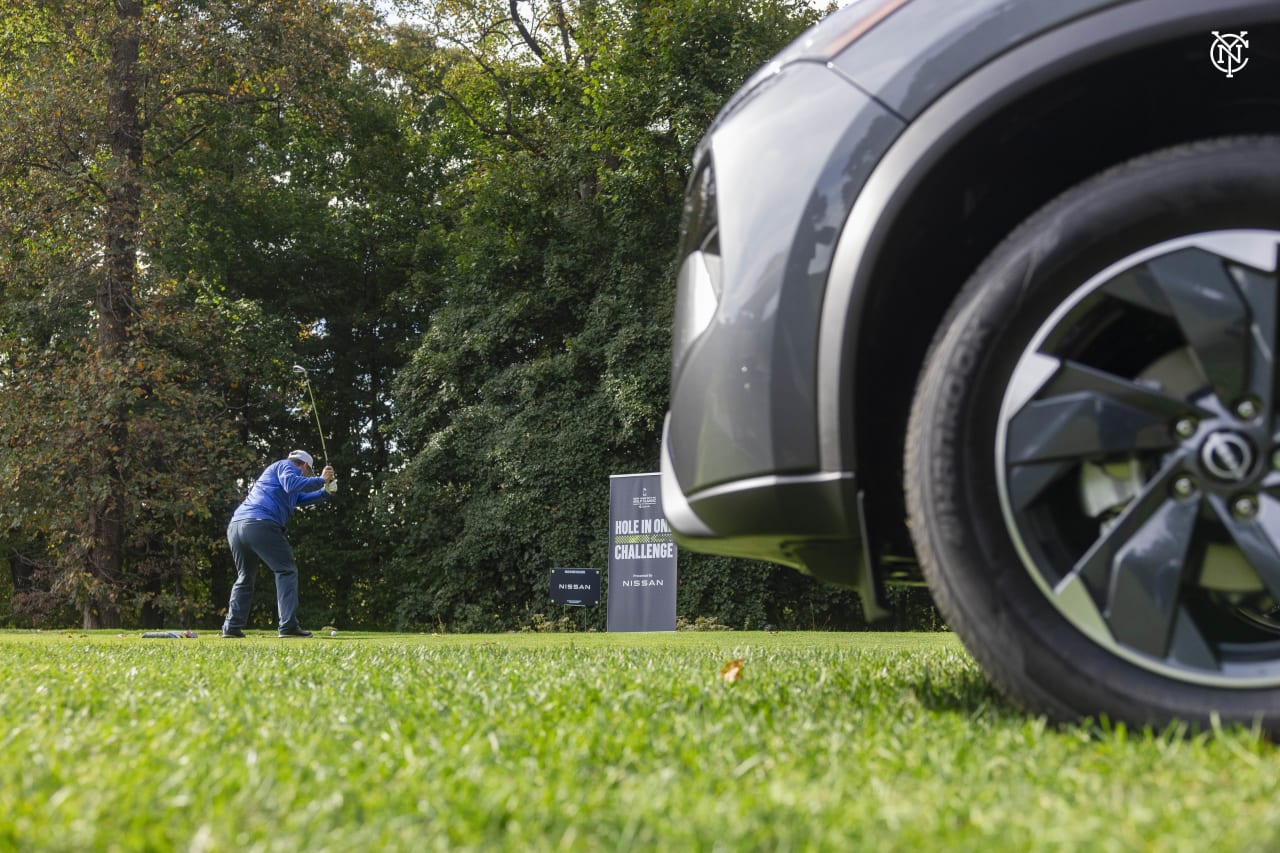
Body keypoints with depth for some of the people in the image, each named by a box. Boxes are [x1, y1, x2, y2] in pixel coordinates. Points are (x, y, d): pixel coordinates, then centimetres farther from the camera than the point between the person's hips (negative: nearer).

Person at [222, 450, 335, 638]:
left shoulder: (278, 469, 37)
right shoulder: (288, 466, 10)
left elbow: (301, 498, 49)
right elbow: (291, 484, -13)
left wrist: (324, 492, 42)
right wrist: (320, 480, -6)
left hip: (235, 526, 9)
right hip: (260, 524, -9)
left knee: (244, 578, 20)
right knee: (286, 571, -3)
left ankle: (232, 627, 11)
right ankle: (288, 626, -14)